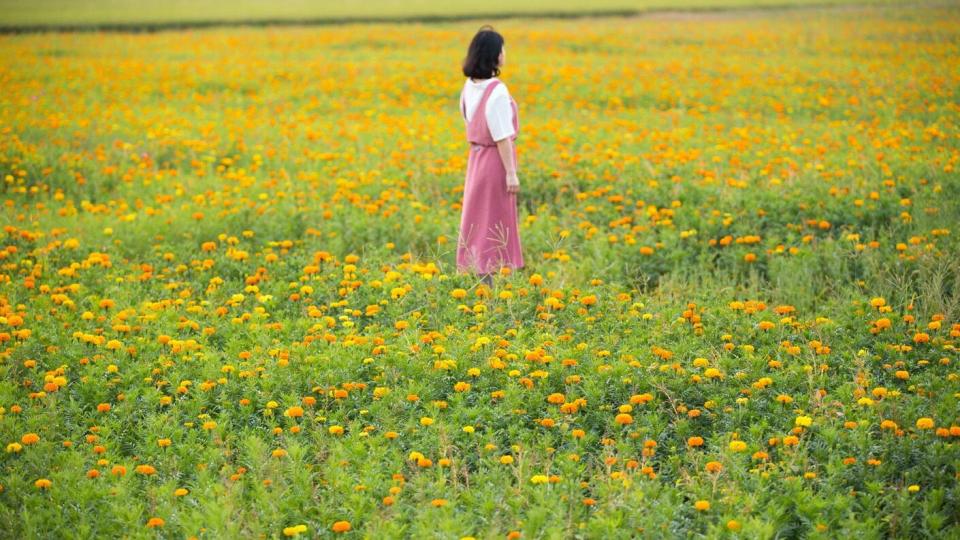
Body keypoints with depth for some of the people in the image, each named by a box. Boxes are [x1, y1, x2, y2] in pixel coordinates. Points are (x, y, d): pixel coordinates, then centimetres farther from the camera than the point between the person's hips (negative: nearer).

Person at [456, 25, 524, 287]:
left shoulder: (469, 85, 3)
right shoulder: (497, 90, -21)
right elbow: (502, 136, -20)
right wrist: (511, 172, -15)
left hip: (476, 157, 8)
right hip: (496, 160, -8)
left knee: (479, 218, 14)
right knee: (494, 222, 0)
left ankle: (474, 276, 19)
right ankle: (486, 282, 4)